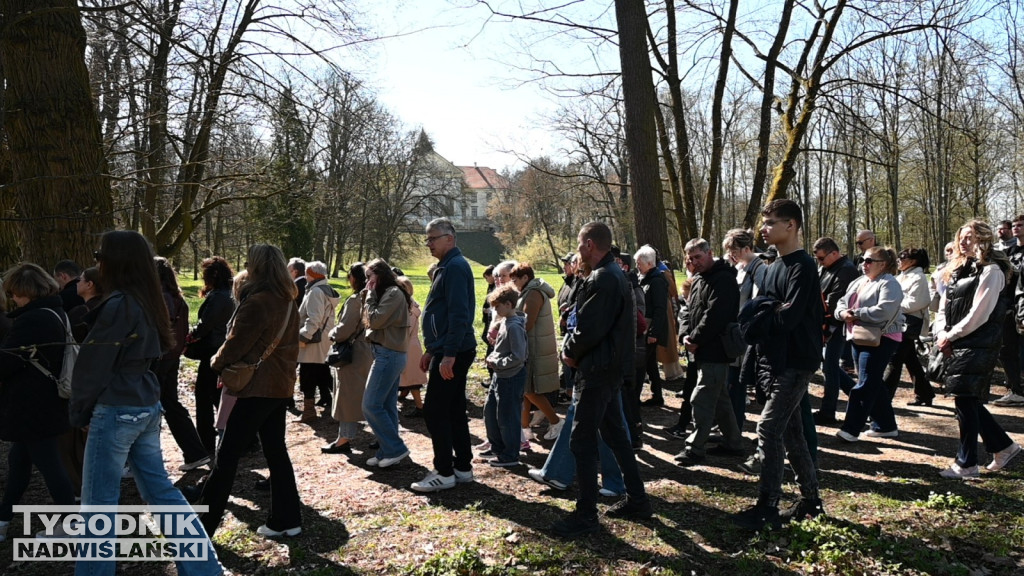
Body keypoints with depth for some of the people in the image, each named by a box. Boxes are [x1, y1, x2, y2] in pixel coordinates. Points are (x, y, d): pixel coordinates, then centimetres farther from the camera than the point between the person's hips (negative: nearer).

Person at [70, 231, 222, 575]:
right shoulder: (149, 302, 9)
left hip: (117, 411, -9)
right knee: (160, 489, 14)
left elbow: (93, 366, -13)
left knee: (99, 502, 5)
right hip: (147, 406, 9)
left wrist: (79, 411, 2)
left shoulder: (118, 305, -17)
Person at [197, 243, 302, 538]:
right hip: (280, 384, 9)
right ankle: (286, 519, 18)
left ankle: (203, 523, 10)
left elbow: (237, 343, -14)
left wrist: (217, 361, 4)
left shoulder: (256, 302, -18)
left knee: (228, 455, 0)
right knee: (276, 451, 13)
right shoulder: (288, 302, 9)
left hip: (257, 387, -8)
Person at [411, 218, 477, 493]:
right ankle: (462, 467, 21)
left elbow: (459, 315, -23)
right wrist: (431, 350, 22)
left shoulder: (455, 267, -14)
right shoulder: (447, 266, 18)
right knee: (454, 410, 14)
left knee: (434, 410, -6)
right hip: (448, 351, 10)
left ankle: (444, 473, 2)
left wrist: (448, 354, -26)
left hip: (452, 353, -10)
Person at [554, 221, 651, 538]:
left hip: (598, 369, -11)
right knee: (614, 432, 18)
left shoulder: (602, 279, -20)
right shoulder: (614, 274, 13)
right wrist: (573, 350, 4)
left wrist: (569, 352, -6)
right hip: (610, 366, 11)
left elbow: (589, 328, -24)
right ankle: (637, 499, 27)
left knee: (582, 440, -4)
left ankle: (586, 514, 4)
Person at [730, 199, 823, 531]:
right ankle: (810, 499, 26)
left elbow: (789, 317, -22)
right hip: (776, 362, 9)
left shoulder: (802, 267, -14)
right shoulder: (774, 268, 15)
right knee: (790, 432, 14)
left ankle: (767, 507, -6)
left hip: (796, 363, -9)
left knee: (769, 429, -12)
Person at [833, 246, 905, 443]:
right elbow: (842, 302, 14)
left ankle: (850, 429, -7)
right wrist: (843, 312, -9)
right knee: (874, 384, 15)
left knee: (864, 385, -9)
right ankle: (886, 426, 27)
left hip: (880, 340, -9)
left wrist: (857, 313, -17)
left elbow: (883, 311, -24)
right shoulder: (858, 282, 17)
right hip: (859, 338, 9)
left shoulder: (889, 284, -10)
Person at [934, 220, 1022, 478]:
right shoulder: (958, 270, 15)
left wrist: (950, 335, -10)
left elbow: (978, 314, -16)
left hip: (978, 347, -8)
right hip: (956, 345, 8)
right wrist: (941, 334, -2)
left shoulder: (991, 271, -9)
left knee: (965, 401, -4)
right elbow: (943, 308, 13)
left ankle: (967, 464, 6)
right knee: (968, 401, 12)